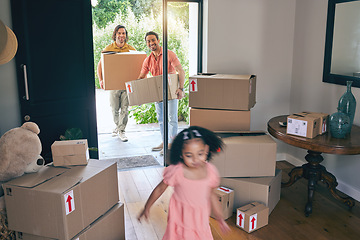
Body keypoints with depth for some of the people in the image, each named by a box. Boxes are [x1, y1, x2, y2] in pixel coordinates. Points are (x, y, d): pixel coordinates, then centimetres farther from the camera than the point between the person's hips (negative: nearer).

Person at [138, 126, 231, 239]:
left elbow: (211, 195, 5)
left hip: (200, 220, 3)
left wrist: (220, 219, 13)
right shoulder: (176, 171, -21)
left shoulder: (210, 171, -11)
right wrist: (147, 208, 5)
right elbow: (160, 189, -6)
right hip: (180, 219, -3)